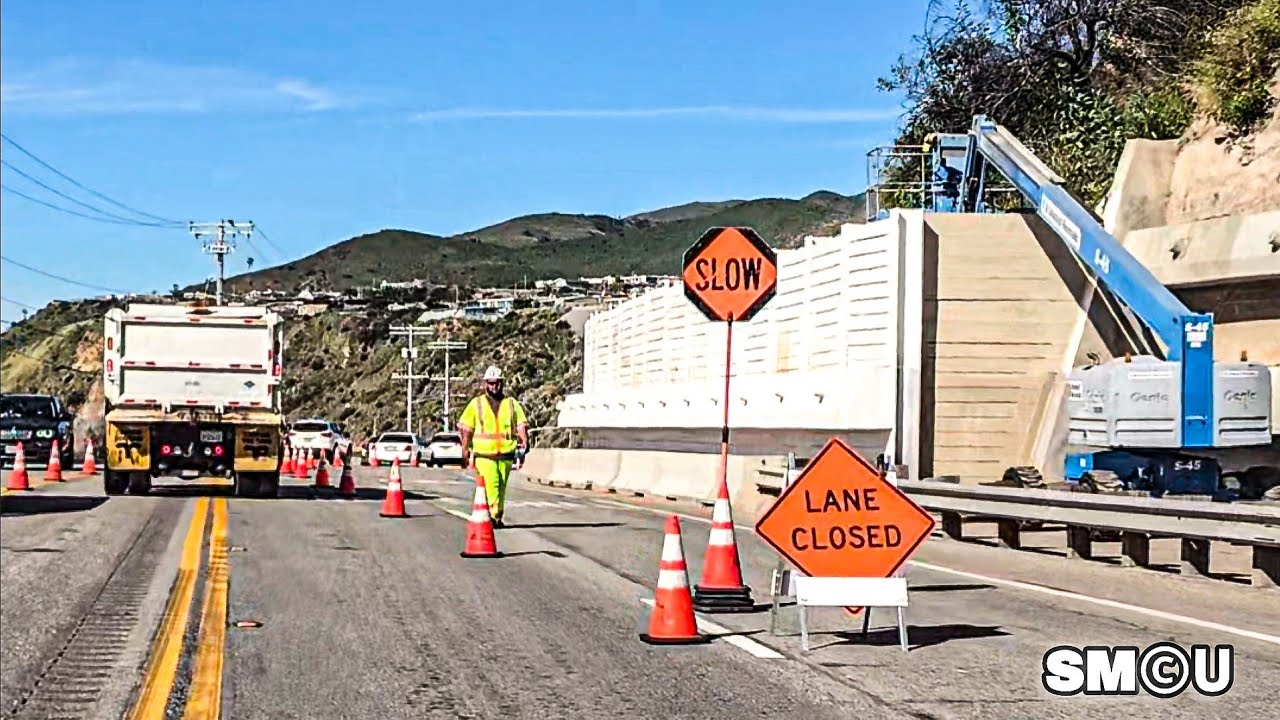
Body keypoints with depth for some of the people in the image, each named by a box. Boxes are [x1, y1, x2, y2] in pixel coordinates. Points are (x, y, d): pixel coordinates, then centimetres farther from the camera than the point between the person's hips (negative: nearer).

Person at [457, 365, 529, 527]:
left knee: (501, 488, 8)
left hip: (506, 454, 2)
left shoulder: (512, 404, 10)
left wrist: (523, 446, -3)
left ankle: (497, 517, 19)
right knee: (491, 484, -18)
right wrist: (465, 449, 8)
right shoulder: (476, 403, 7)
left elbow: (521, 426, 9)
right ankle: (494, 515, -22)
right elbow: (465, 428, 11)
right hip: (484, 454, -2)